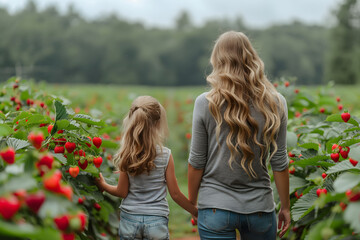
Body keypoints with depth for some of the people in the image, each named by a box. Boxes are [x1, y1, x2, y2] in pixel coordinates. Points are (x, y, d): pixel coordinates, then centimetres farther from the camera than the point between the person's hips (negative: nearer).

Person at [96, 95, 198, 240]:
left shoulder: (126, 156, -6)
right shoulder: (165, 155, -9)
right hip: (157, 222, -2)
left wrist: (103, 185, 20)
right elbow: (175, 194, -5)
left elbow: (122, 192, 1)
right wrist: (197, 213, 8)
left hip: (129, 220, 2)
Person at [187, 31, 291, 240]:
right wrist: (286, 207, 11)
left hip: (216, 210, -1)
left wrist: (191, 205, 11)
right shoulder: (275, 103, -5)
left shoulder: (205, 103, -9)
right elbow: (279, 163, -1)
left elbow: (197, 163, -3)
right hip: (260, 209, 2)